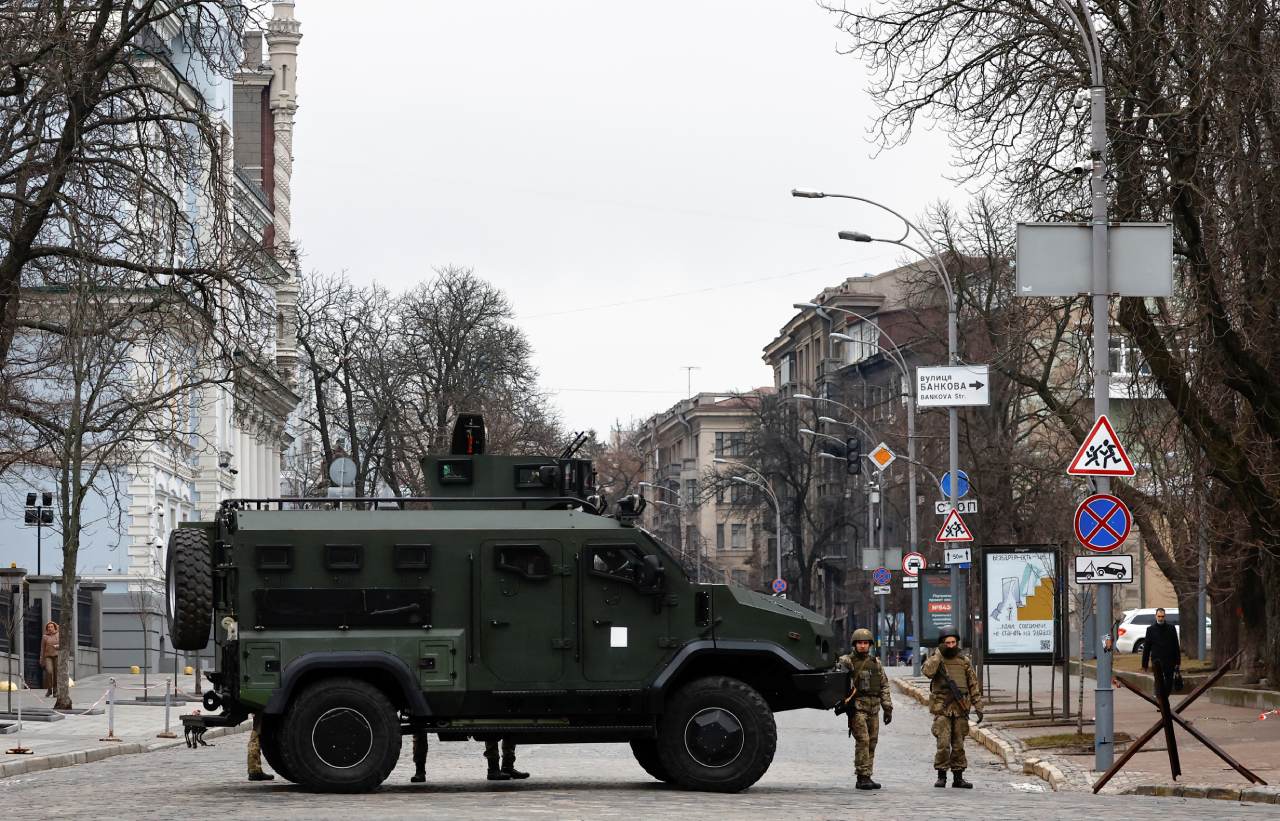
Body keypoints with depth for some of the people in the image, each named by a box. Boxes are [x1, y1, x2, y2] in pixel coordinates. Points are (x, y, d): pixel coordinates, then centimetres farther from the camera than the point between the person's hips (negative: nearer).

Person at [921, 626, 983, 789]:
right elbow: (927, 671, -18)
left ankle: (958, 777, 10)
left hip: (960, 709, 2)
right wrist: (939, 653, -14)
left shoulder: (964, 661, 11)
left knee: (958, 745, 4)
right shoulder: (935, 659, 5)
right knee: (943, 743, -11)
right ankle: (941, 776, -2)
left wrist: (978, 707, 5)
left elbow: (974, 686, 12)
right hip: (942, 709, -2)